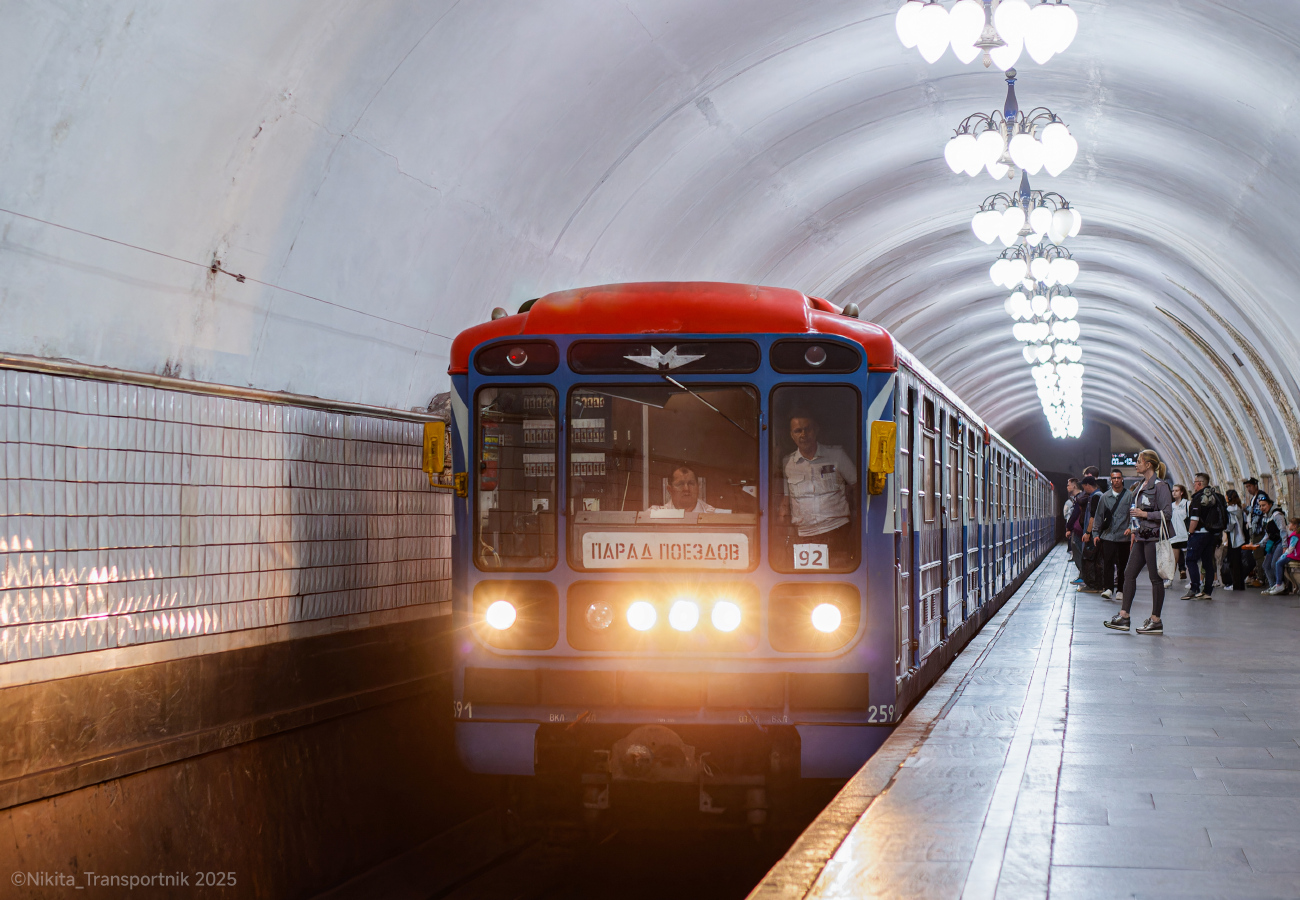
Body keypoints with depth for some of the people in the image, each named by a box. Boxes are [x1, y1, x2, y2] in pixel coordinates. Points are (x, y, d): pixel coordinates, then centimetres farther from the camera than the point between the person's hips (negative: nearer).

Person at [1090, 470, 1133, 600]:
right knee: (1107, 562, -10)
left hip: (1124, 537, -1)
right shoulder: (1105, 497, 10)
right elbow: (1099, 515, 13)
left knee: (1122, 565, 5)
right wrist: (1096, 533, 9)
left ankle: (1120, 590, 13)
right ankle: (1108, 588, -11)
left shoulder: (1129, 496, 4)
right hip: (1108, 535, 1)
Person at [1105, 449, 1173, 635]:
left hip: (1154, 536, -9)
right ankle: (1124, 616, 7)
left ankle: (1156, 621, 3)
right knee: (1129, 573, 5)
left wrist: (1144, 514, -16)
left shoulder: (1160, 486, -11)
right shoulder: (1141, 485, 14)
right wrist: (1134, 531, 18)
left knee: (1155, 577, -2)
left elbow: (1167, 513, -16)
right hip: (1141, 537, 9)